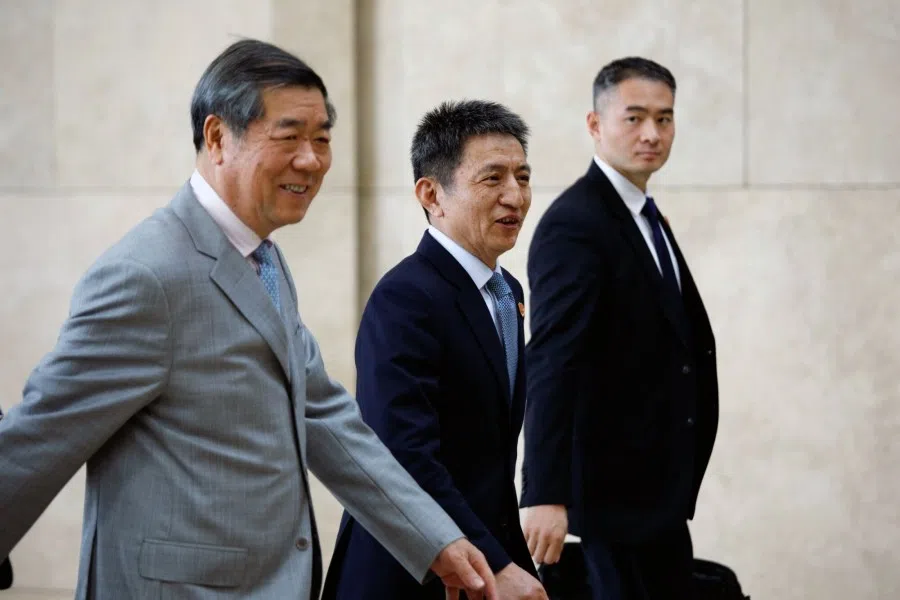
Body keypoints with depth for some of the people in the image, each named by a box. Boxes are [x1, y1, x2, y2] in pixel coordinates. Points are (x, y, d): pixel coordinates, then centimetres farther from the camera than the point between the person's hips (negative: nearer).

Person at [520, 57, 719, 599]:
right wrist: (546, 495, -30)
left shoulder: (647, 218, 14)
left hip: (659, 483, 9)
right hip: (618, 485, -9)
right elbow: (552, 365, -23)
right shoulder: (575, 224, -16)